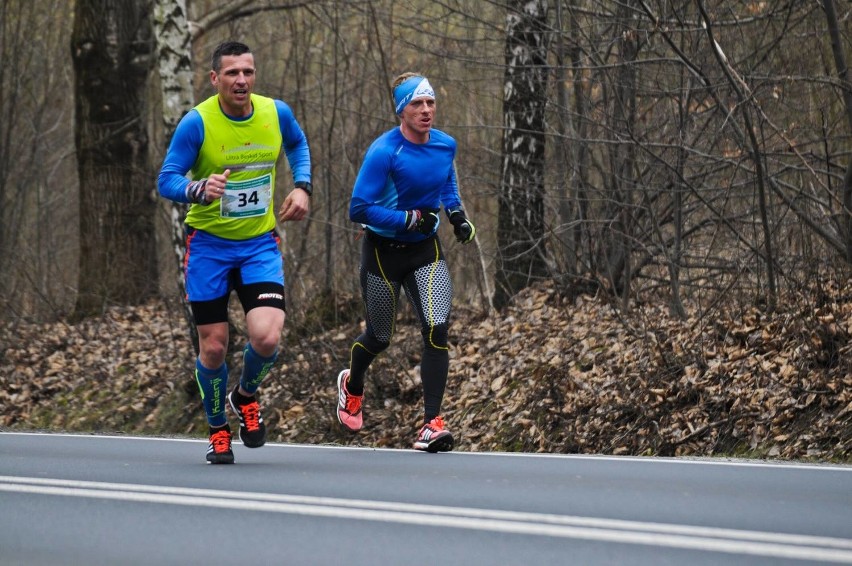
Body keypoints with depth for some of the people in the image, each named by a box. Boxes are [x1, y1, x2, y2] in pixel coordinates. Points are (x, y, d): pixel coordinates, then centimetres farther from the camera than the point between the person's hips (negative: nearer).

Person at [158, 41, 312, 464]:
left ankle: (246, 397, 17)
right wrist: (200, 189, -37)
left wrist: (302, 187, 3)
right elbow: (166, 180, -16)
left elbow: (297, 145, 19)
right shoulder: (197, 122, -16)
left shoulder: (276, 113, -5)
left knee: (267, 337, -16)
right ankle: (218, 432, 25)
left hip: (260, 243, 2)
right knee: (213, 347, 1)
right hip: (208, 244, -2)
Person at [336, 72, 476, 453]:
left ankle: (432, 424, -13)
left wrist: (456, 213, 5)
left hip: (425, 250, 4)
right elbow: (359, 209, -22)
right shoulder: (383, 152, -21)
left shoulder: (445, 146, -3)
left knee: (436, 331, -16)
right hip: (383, 252, -4)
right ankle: (352, 385, 48)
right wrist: (410, 219, -25)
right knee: (379, 338, 12)